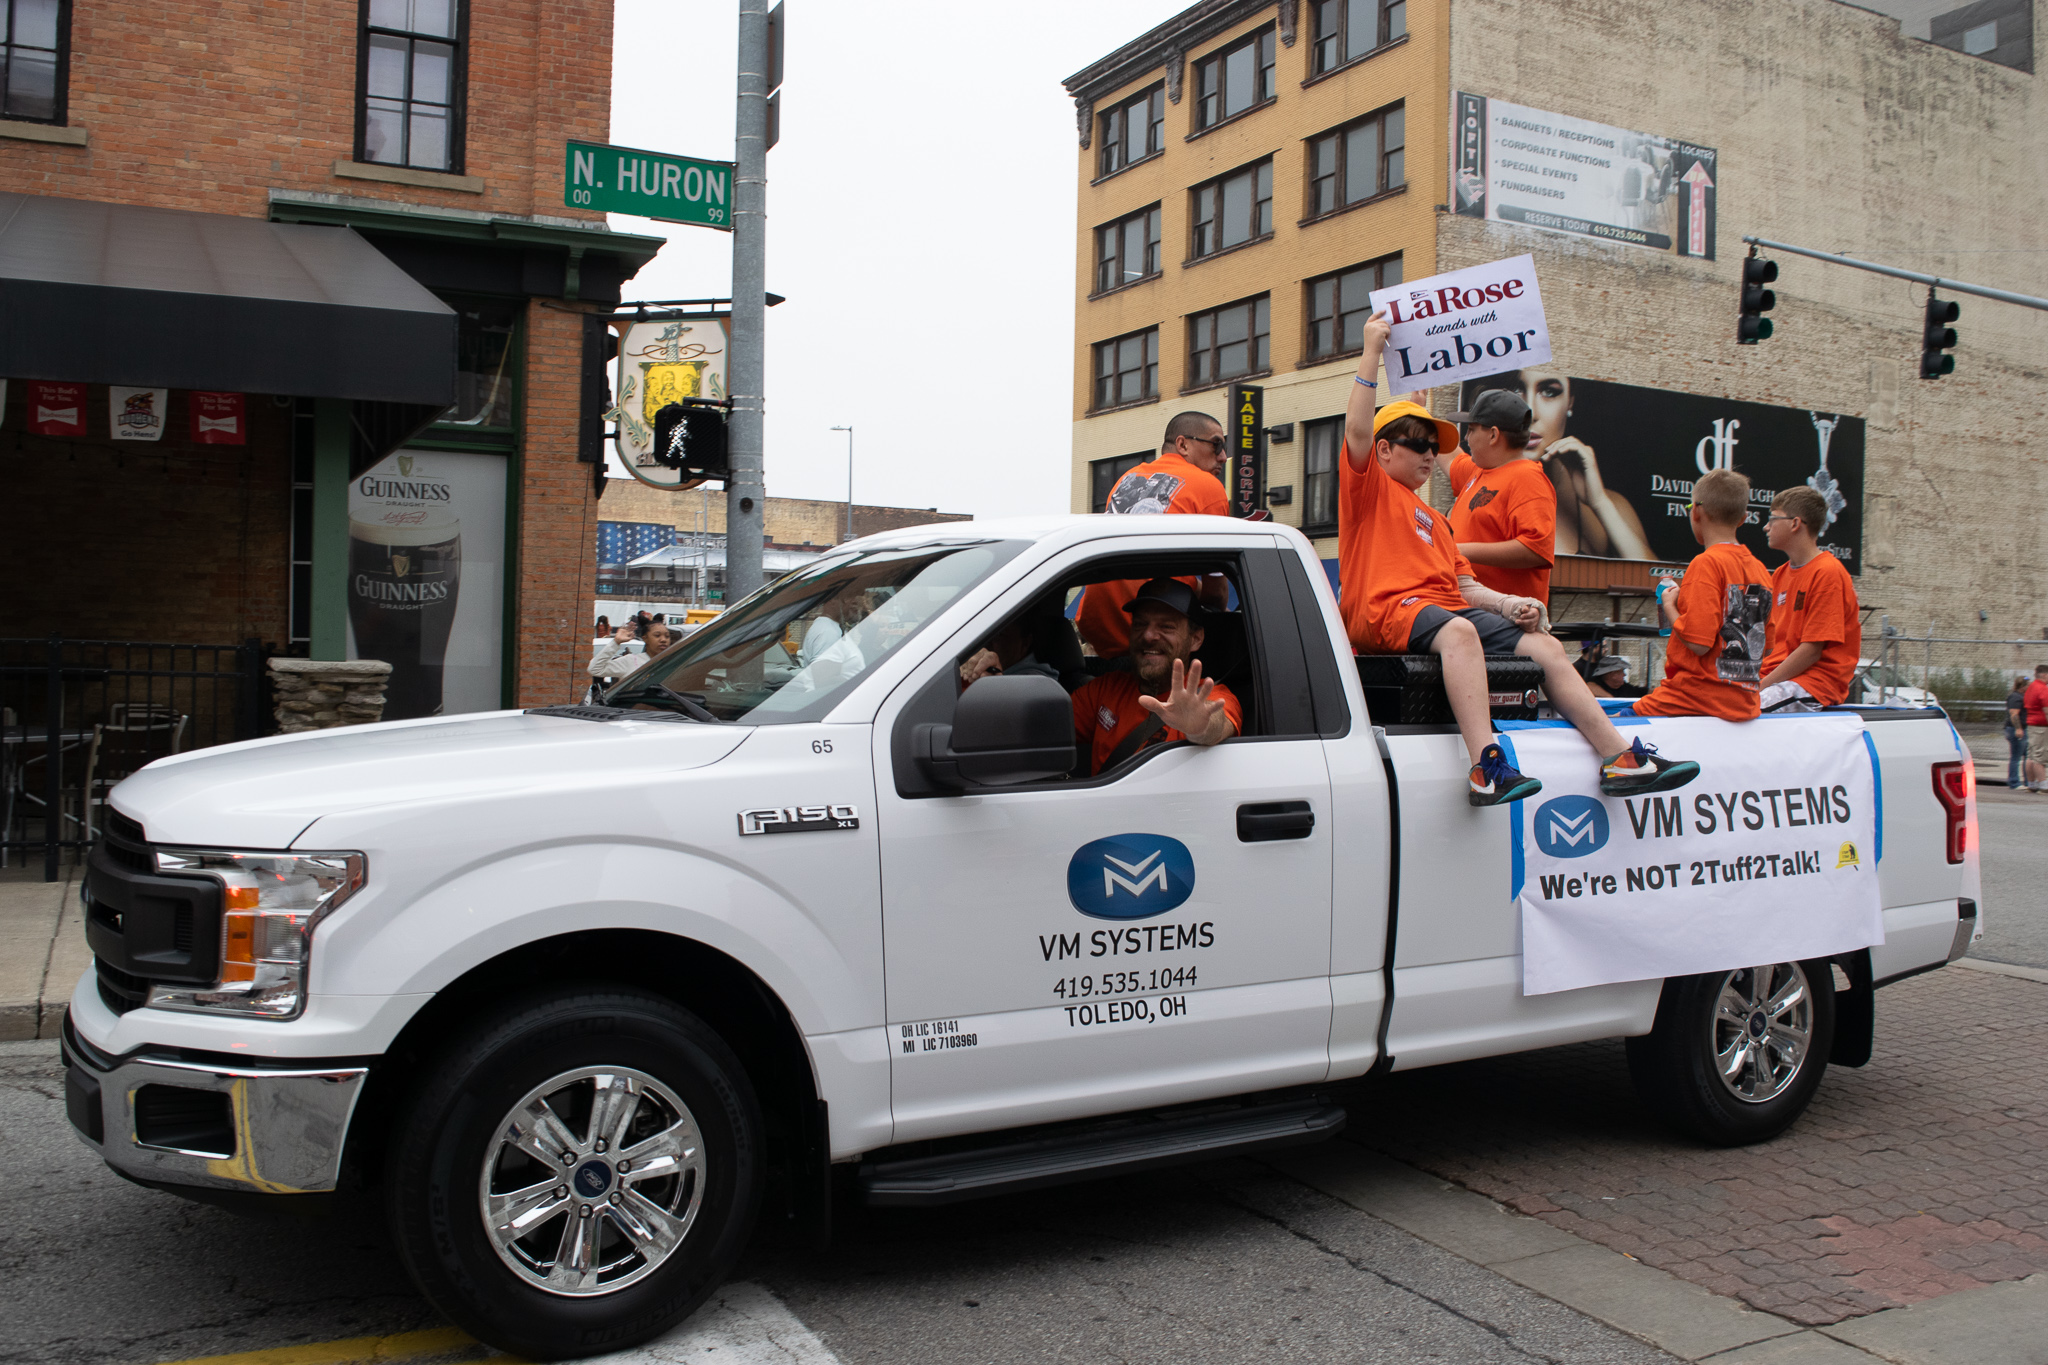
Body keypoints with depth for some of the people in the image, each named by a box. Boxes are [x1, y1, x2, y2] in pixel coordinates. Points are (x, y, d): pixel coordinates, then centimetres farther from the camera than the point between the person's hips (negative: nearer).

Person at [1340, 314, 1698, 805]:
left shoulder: (1433, 519, 34)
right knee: (1459, 630, -39)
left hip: (1451, 607, 9)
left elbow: (1463, 583, 24)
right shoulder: (1368, 487, 12)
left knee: (1545, 646, -2)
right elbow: (1358, 429, -7)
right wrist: (1371, 351, -5)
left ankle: (1620, 758, -4)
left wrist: (1507, 604, 6)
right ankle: (1486, 767, -51)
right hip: (1389, 608, -8)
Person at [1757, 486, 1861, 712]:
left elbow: (1812, 650, -15)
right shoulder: (1780, 574, 18)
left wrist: (1763, 686, -16)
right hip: (1777, 675, 8)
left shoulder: (1827, 572, -10)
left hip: (1814, 683, -8)